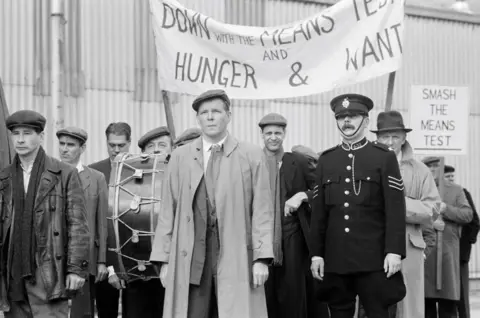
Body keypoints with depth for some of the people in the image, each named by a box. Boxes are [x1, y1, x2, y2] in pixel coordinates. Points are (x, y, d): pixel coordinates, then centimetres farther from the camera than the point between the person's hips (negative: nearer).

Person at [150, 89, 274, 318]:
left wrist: (261, 258, -5)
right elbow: (168, 211, 9)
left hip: (236, 259, -1)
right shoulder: (180, 157, 11)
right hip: (189, 259, 1)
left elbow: (262, 210, 2)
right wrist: (163, 258, 4)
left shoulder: (251, 156, 6)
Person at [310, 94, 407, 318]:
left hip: (374, 257, -3)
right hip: (335, 258, 3)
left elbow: (395, 208, -4)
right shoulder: (326, 160, 12)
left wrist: (394, 251, -12)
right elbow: (318, 211, 10)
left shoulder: (384, 157, 2)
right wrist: (316, 253, 5)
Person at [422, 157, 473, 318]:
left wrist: (445, 209, -10)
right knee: (426, 300, 0)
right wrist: (429, 223, -15)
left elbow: (468, 215, 4)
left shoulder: (456, 190, 14)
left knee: (448, 303, -2)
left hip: (448, 251, 0)